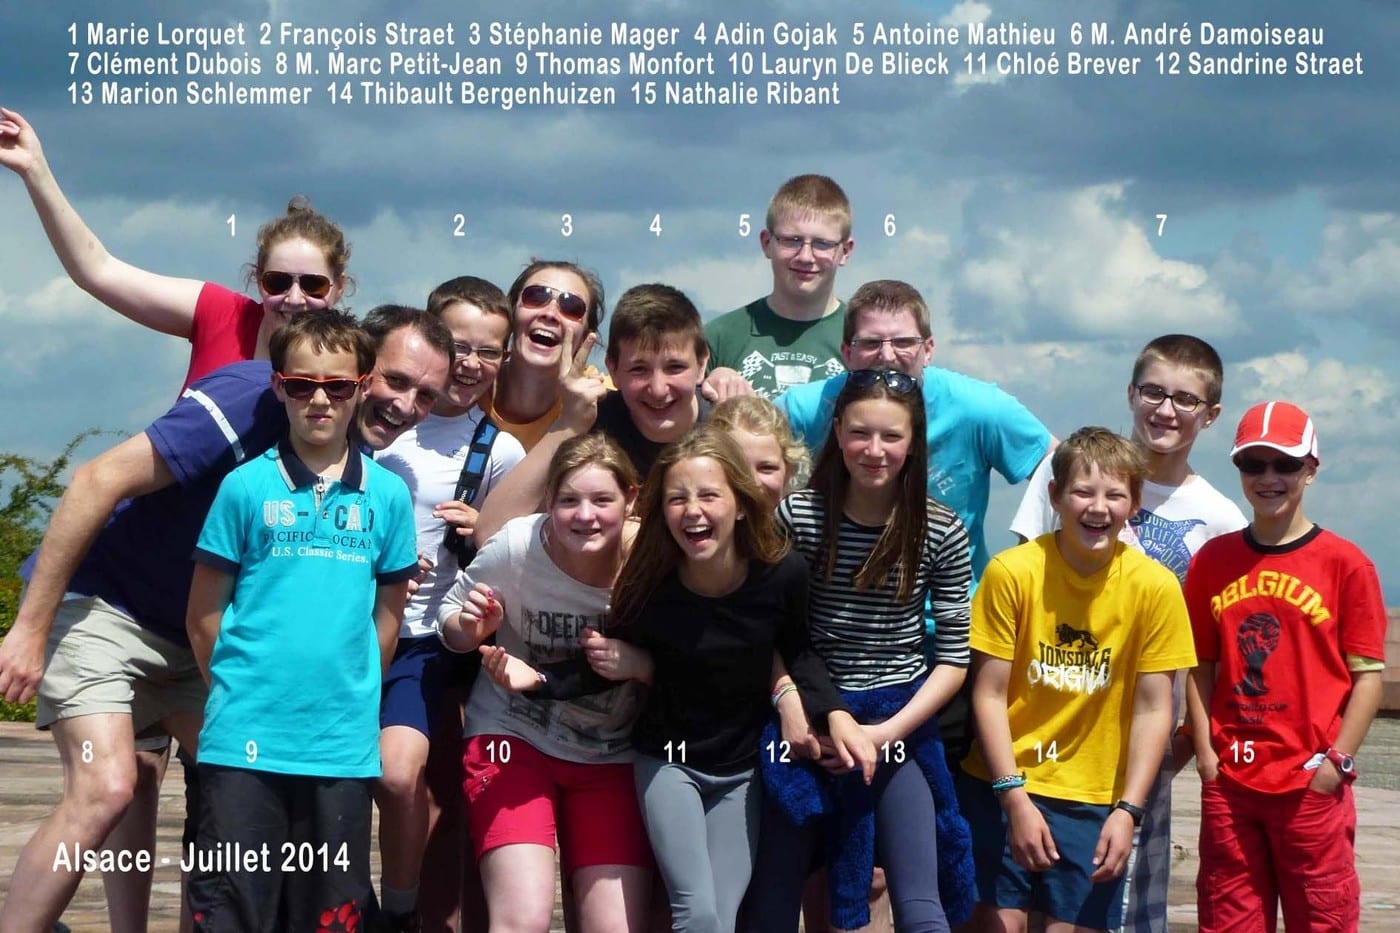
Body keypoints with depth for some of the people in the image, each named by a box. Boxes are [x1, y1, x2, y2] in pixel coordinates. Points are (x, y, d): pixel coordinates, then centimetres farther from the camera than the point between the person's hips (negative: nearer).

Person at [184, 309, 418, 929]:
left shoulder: (388, 495, 5)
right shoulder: (247, 486, 0)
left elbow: (387, 615, 12)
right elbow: (204, 613, 4)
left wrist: (354, 697, 8)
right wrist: (237, 694, 4)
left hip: (344, 746, 2)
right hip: (246, 741, -2)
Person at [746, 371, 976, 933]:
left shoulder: (942, 533, -6)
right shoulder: (798, 517, -7)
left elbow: (955, 659, -3)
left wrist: (890, 731, -13)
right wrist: (788, 699, -15)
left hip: (899, 720, 0)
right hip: (809, 716, 0)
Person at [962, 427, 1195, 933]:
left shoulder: (1155, 587, -8)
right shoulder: (1012, 572, -11)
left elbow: (1152, 709, -5)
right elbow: (989, 693, -7)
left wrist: (1127, 810, -11)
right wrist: (1015, 797, -13)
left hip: (1094, 796, 1)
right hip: (1002, 785, -1)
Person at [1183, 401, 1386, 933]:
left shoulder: (1344, 563, -4)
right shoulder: (1213, 560, 7)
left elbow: (1368, 673, -4)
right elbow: (1201, 665, 9)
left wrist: (1338, 759, -10)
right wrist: (1204, 749, 0)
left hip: (1311, 786, -3)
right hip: (1228, 780, 4)